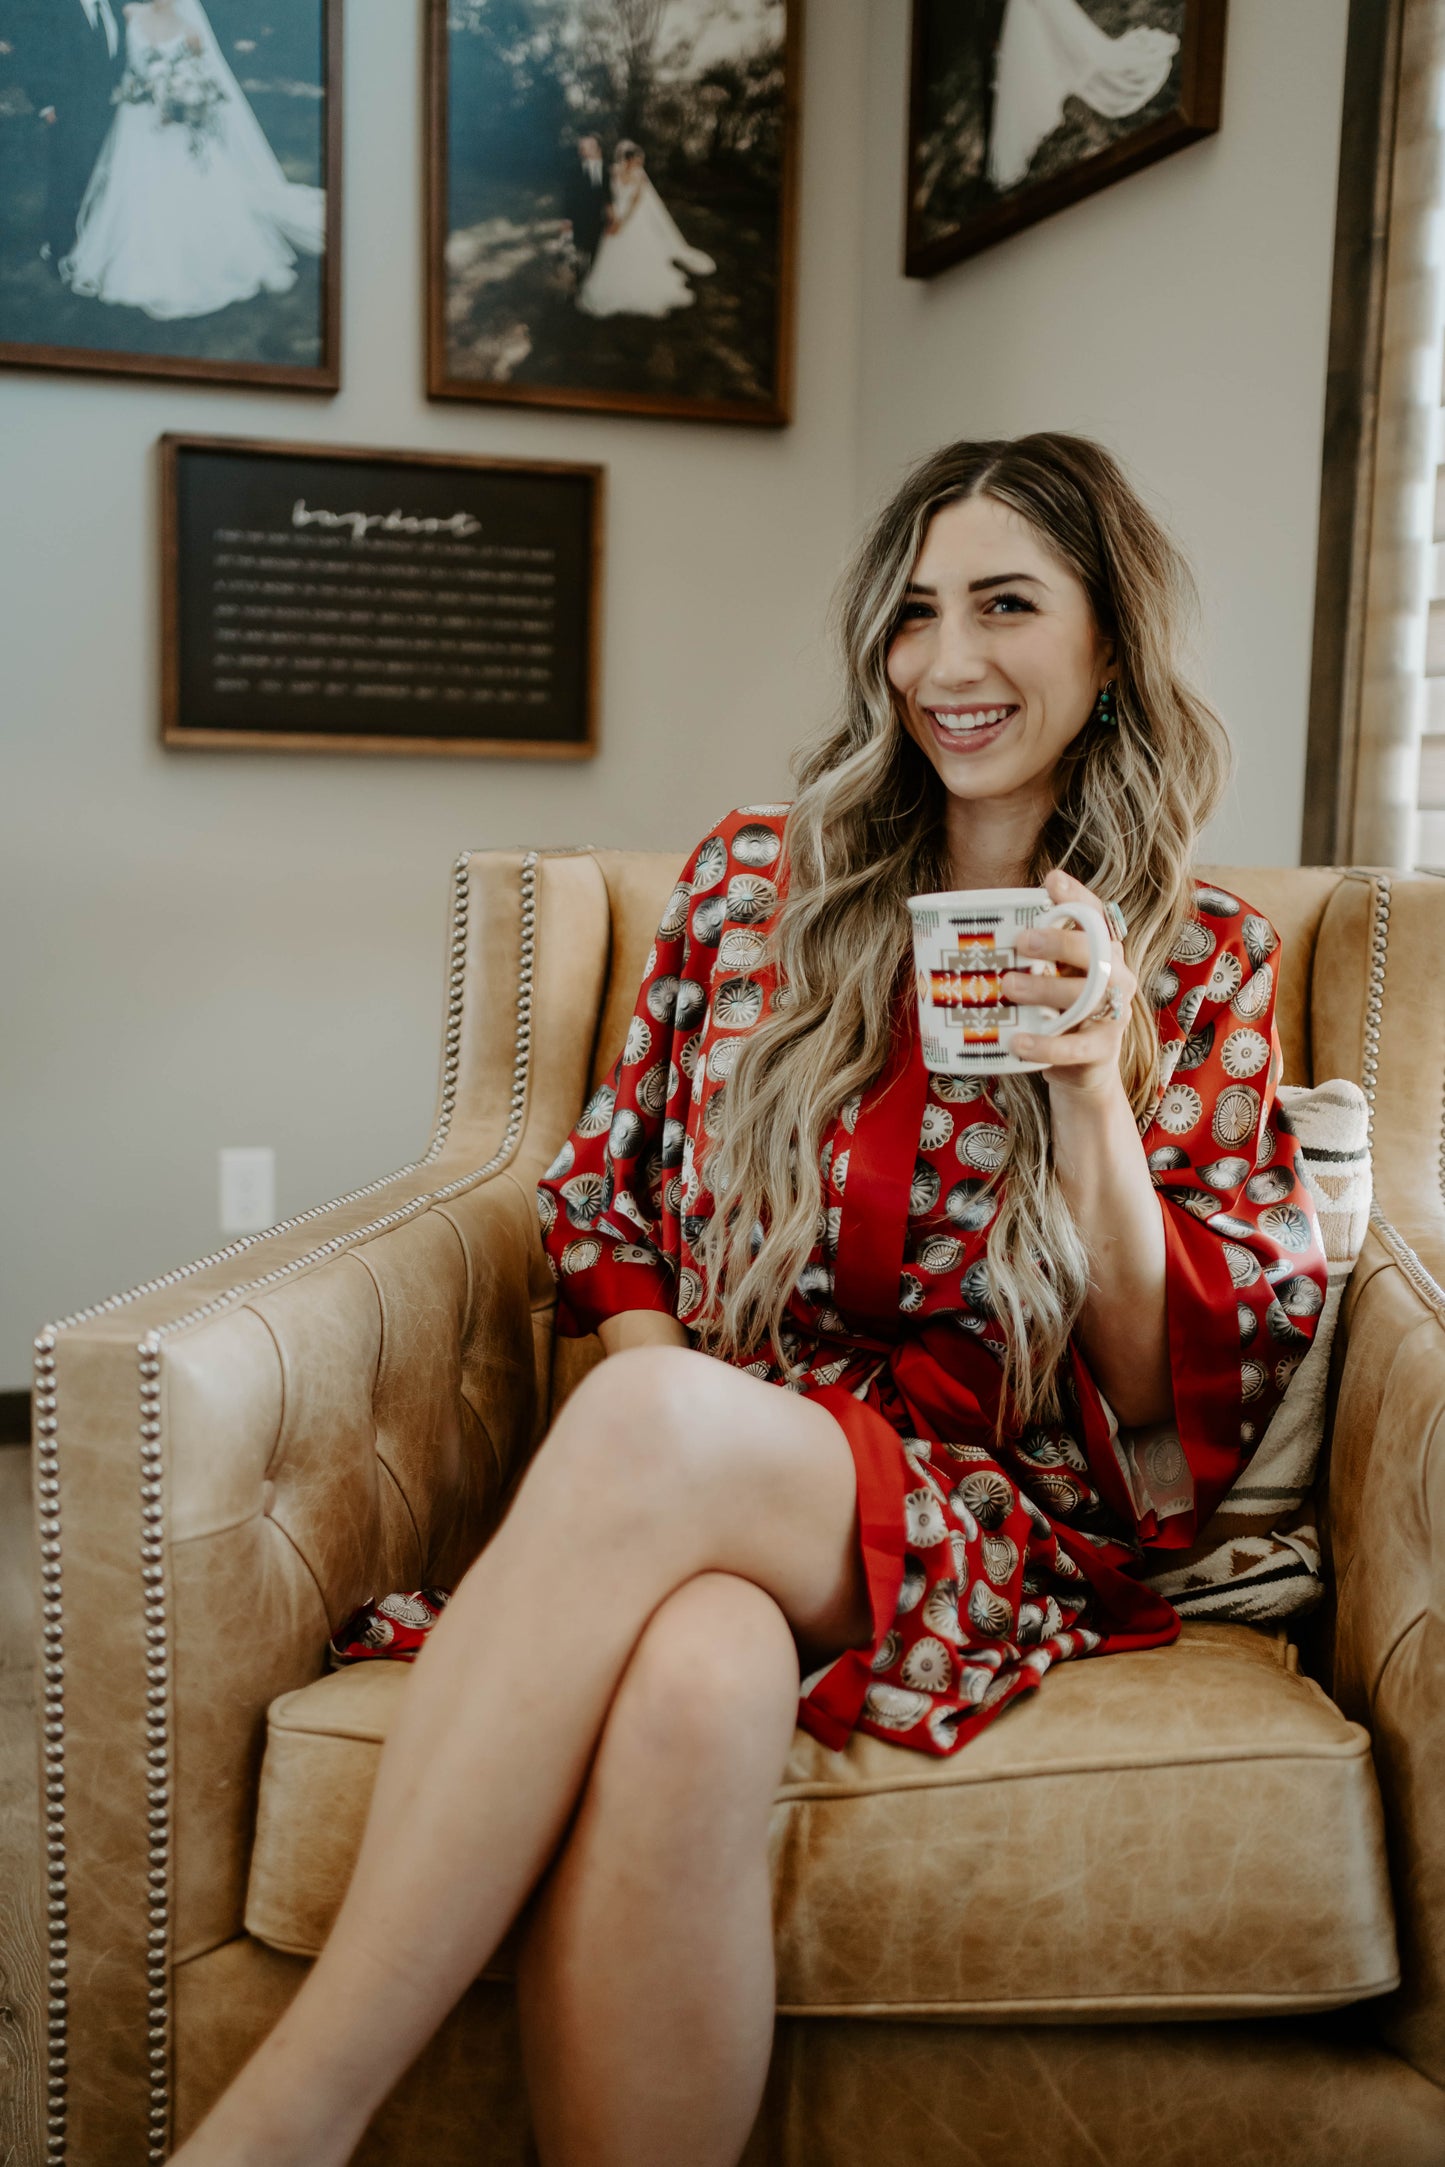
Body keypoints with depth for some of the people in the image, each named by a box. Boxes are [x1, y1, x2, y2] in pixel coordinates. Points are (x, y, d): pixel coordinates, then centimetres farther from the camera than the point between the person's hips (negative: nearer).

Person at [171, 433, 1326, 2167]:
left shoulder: (1203, 961, 7)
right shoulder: (758, 874, 12)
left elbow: (1185, 1394, 4)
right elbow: (610, 1193, 16)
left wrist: (1096, 1098, -13)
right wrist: (653, 1392, -5)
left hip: (991, 1519, -1)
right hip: (699, 1489, 2)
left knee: (651, 1431, -36)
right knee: (684, 1681, -38)